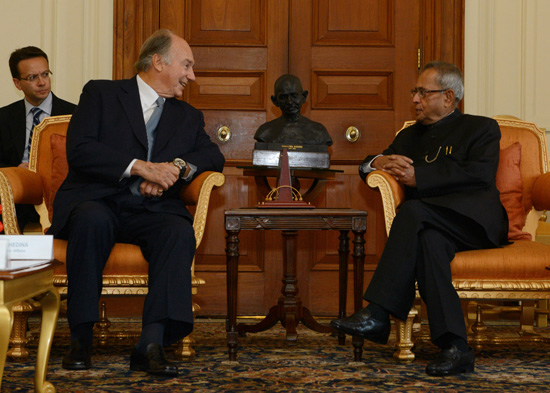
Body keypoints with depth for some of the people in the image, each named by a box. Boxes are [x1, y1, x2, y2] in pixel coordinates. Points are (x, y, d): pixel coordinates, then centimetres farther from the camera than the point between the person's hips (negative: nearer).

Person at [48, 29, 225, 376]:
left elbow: (214, 157, 11)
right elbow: (79, 150, -5)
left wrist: (177, 166, -11)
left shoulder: (189, 117, 24)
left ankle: (153, 342, -40)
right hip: (97, 201, -3)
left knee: (180, 232, -31)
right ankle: (81, 337, -27)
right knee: (93, 220, -37)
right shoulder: (101, 93, 10)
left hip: (152, 210, 3)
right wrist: (141, 167, -15)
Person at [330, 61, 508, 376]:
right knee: (429, 240, -35)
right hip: (435, 227, 4)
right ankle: (454, 347, -43)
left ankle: (378, 314, -38)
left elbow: (479, 175, -6)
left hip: (475, 220, -4)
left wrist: (418, 177, -13)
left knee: (413, 211, -32)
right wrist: (381, 162, 3)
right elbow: (366, 166, 29)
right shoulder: (410, 136, 30)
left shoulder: (482, 128, 13)